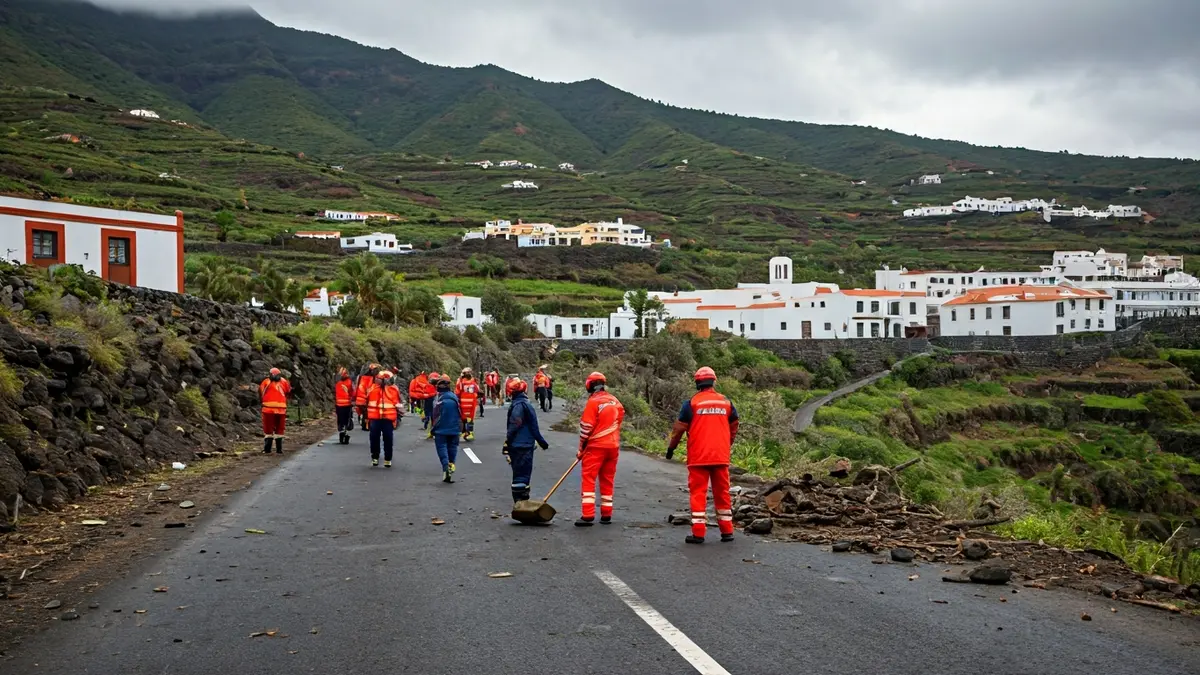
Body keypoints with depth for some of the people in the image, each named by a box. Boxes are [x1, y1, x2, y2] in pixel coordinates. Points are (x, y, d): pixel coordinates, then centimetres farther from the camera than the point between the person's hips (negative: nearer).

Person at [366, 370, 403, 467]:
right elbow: (366, 400, 16)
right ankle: (375, 457, 22)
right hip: (375, 417, 2)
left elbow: (399, 403, 8)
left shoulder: (394, 389, 1)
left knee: (388, 438, 2)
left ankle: (388, 459, 12)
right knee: (374, 437, 7)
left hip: (388, 418, -1)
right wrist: (366, 415, 18)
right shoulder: (373, 387, 5)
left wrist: (399, 416, 8)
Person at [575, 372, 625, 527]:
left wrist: (581, 448, 0)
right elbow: (619, 421, 12)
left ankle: (588, 515, -12)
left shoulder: (593, 402, -11)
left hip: (596, 446, -6)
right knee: (607, 480, 14)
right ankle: (606, 514, 17)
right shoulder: (615, 401, 7)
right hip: (613, 446, 6)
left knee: (588, 479, -4)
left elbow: (586, 427, -10)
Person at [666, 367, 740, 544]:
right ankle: (727, 531, 17)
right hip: (721, 456, 3)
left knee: (698, 493, 0)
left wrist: (671, 447, 12)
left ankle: (698, 533, -3)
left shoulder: (692, 403, -5)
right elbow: (733, 429, 17)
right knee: (722, 493, 12)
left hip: (698, 457, -3)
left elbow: (679, 428, -2)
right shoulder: (726, 402, 7)